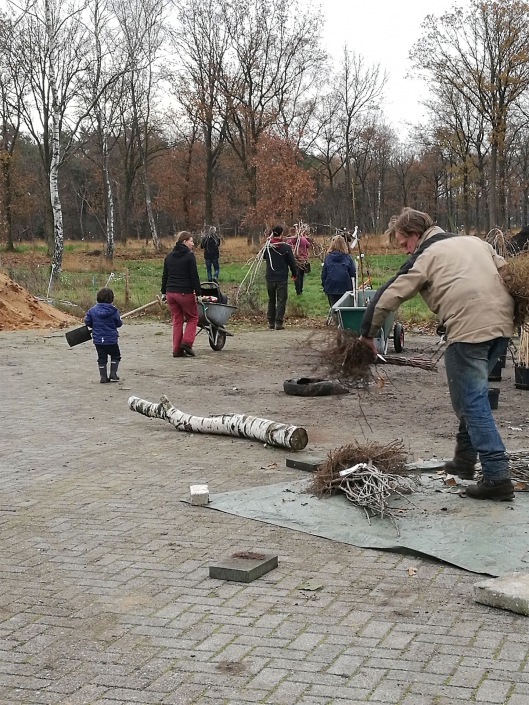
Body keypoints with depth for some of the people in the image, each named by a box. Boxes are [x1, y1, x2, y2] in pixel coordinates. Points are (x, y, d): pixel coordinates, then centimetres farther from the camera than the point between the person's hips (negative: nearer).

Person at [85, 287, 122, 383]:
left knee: (102, 358, 13)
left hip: (98, 339, 2)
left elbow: (87, 322, 2)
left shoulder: (92, 310, -5)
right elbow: (119, 323, -2)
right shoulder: (113, 311, -10)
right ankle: (113, 373, 7)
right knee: (115, 356, 17)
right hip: (111, 339, -2)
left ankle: (103, 376, 10)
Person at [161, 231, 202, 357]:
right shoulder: (189, 256, -8)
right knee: (192, 318, 11)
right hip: (185, 292, -6)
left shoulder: (169, 256, 11)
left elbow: (165, 275, 14)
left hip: (170, 292, 6)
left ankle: (177, 349, 7)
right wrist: (198, 293, -7)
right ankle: (187, 342, -7)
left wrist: (164, 292, 18)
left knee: (177, 320, 11)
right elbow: (194, 276, -10)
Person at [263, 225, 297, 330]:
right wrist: (294, 273, 13)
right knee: (281, 300, 1)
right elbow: (292, 262, -4)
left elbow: (264, 257, 19)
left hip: (270, 278, 3)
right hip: (282, 278, -3)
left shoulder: (268, 246, -2)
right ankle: (278, 323, -5)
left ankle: (271, 322, 14)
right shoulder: (286, 247, -10)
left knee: (271, 300, 14)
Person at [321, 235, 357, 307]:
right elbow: (353, 274, -2)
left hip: (331, 288, 1)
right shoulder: (347, 257, -6)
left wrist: (324, 286, 15)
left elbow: (323, 274, 2)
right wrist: (353, 286, 11)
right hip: (345, 287, -1)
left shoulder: (328, 257, -3)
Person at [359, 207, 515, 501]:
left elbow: (388, 297, 3)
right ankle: (465, 459, 29)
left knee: (472, 402, -4)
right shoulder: (475, 241, 25)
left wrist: (367, 333, 12)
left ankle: (496, 475, -11)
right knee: (472, 393, 22)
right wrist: (515, 313, 21)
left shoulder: (424, 257, 6)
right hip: (502, 324, 8)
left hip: (469, 328, -8)